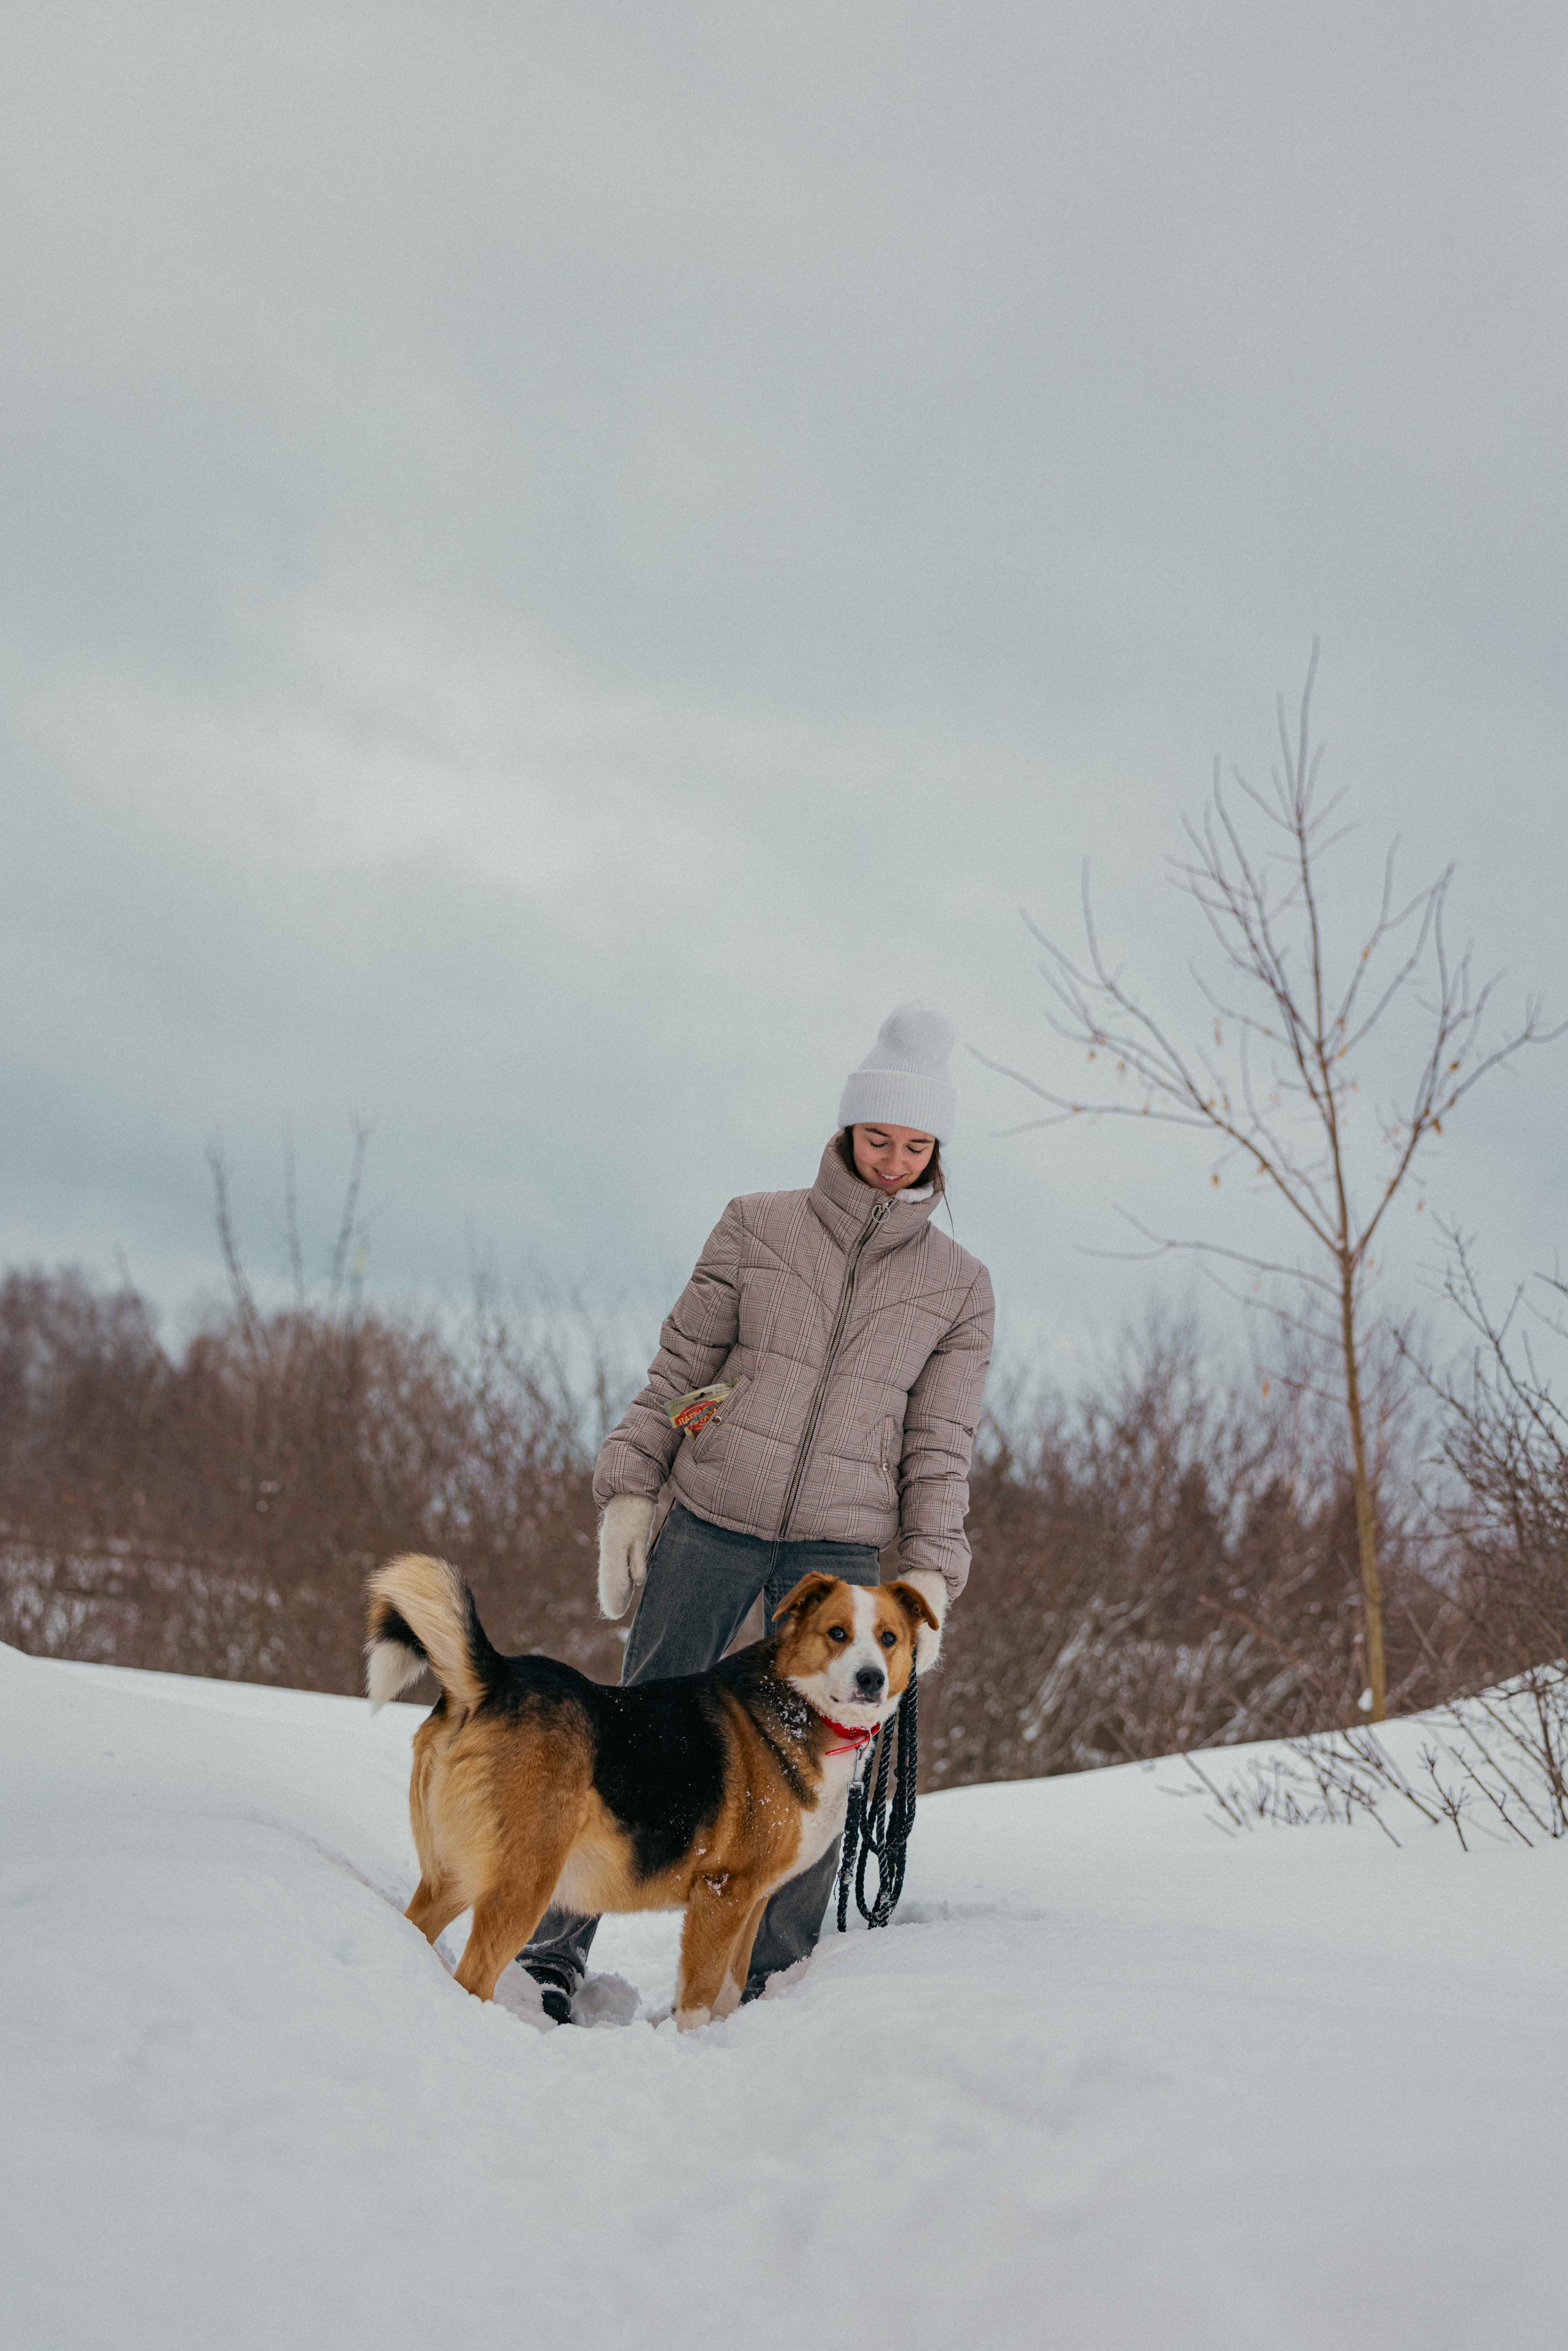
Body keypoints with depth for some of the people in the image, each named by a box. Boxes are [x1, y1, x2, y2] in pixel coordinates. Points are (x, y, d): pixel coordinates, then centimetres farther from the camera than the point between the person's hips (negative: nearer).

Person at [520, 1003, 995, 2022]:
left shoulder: (959, 1284, 8)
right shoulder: (758, 1226, 5)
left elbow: (940, 1444, 8)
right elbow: (679, 1367, 7)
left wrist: (931, 1572, -1)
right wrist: (629, 1491, 1)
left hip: (839, 1551, 1)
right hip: (711, 1523, -1)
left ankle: (768, 1991, 9)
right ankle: (553, 1954, 11)